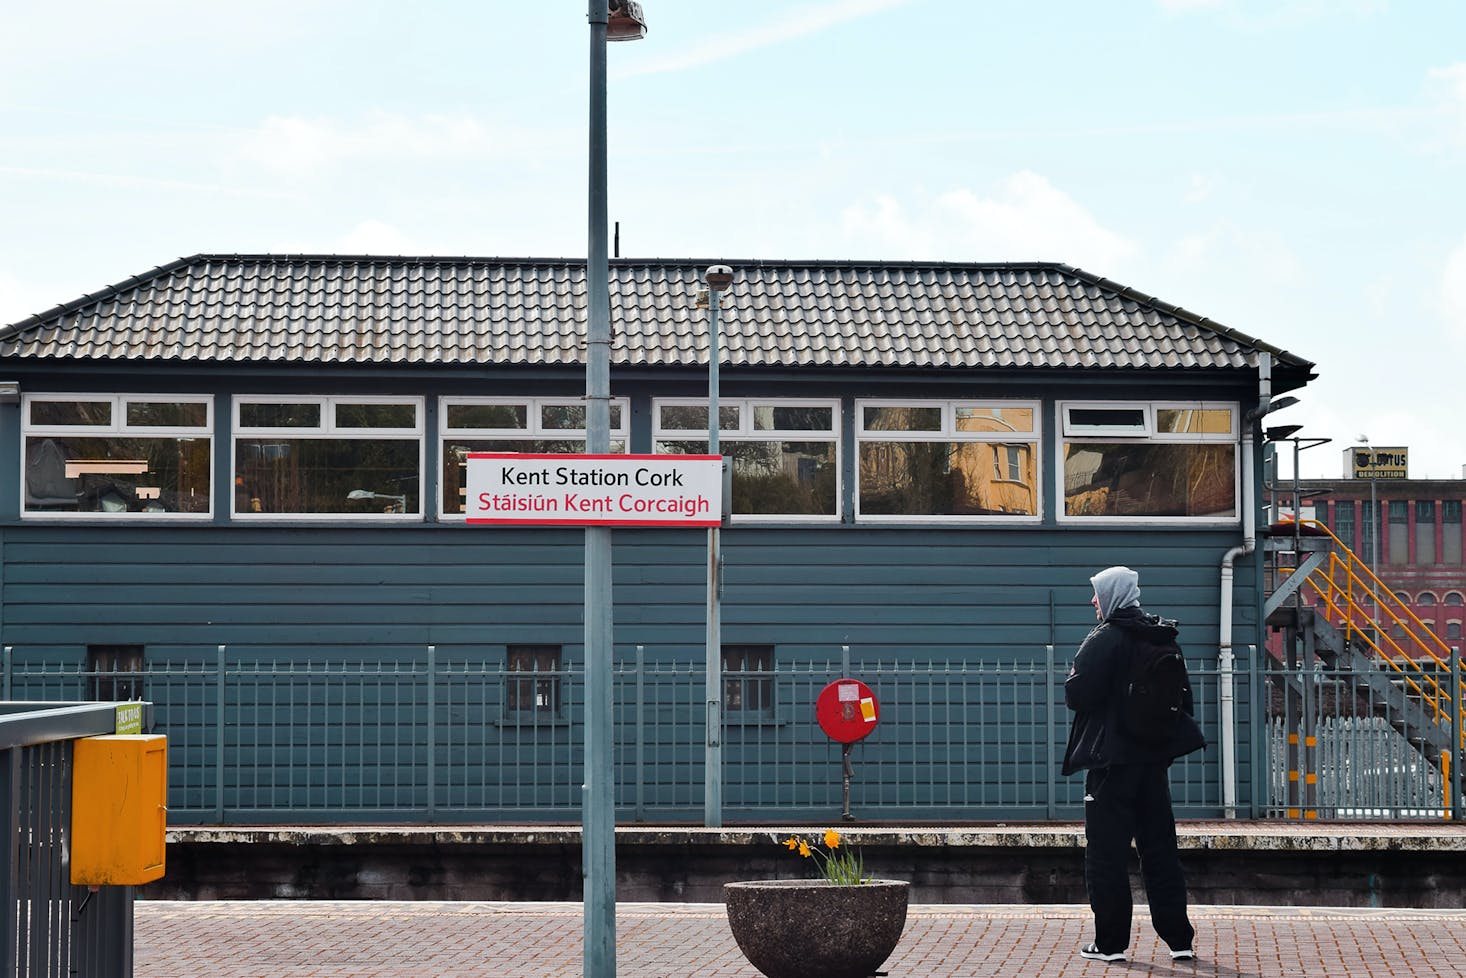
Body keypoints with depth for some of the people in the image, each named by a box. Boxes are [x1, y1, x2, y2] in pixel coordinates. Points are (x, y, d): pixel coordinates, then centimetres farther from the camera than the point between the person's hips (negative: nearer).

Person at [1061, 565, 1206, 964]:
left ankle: (1110, 942, 2)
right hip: (1154, 759, 7)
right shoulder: (1162, 639, 9)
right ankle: (1179, 939, 11)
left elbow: (1077, 695, -18)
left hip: (1112, 759, -7)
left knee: (1106, 855, 0)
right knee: (1159, 849, 11)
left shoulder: (1103, 640, -13)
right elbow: (1184, 696, 13)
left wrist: (1073, 677, 4)